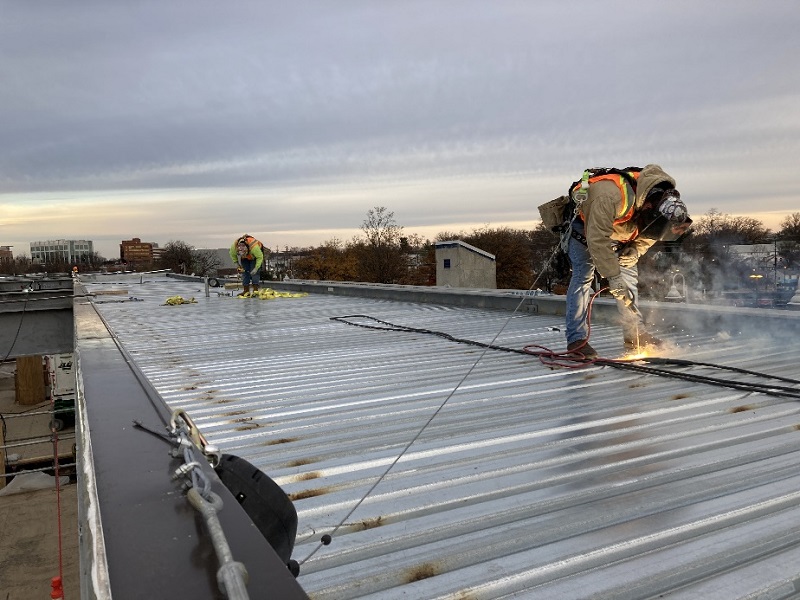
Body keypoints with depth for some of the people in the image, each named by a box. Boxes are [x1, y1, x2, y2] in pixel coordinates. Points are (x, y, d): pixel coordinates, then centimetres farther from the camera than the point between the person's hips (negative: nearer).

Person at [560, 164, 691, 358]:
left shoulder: (661, 200, -18)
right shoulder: (611, 196, -43)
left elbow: (648, 236, -1)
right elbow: (597, 239, -42)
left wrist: (633, 253, -19)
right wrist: (613, 276, -41)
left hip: (615, 230, 7)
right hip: (583, 224, -7)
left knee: (629, 274, 1)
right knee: (583, 275, -18)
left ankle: (635, 333, 7)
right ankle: (577, 339, -18)